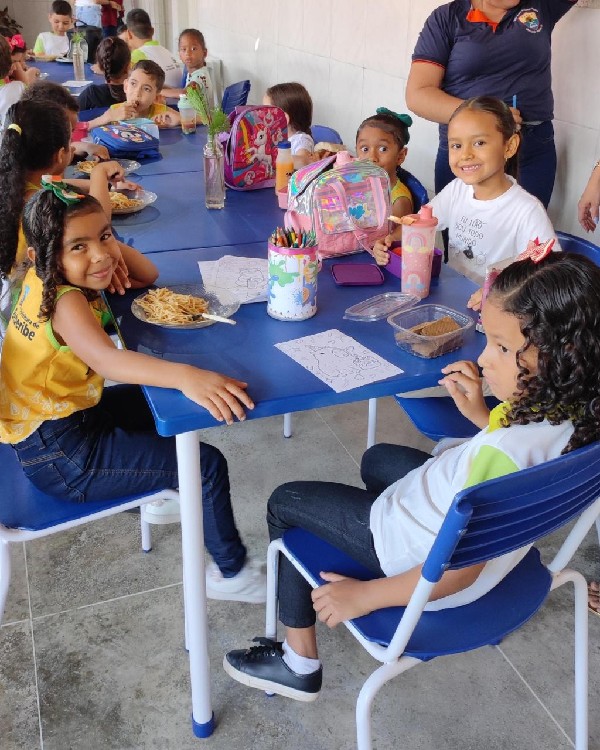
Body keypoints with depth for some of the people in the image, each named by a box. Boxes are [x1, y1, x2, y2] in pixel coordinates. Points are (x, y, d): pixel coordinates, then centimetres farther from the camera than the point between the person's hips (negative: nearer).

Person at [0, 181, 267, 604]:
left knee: (158, 403, 28)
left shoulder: (54, 279, -1)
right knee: (207, 465, -9)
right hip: (57, 457, -10)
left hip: (63, 416, 10)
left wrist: (114, 246, -12)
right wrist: (185, 376, -64)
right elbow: (106, 359, -49)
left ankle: (163, 486, 44)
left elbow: (148, 276, 7)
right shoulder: (64, 302, -27)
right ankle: (233, 575, 9)